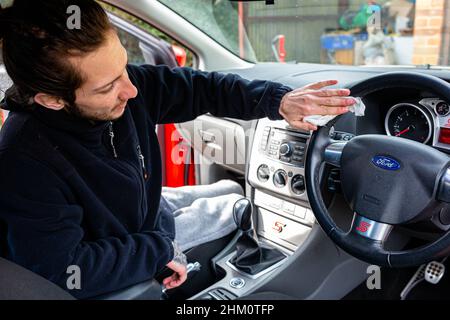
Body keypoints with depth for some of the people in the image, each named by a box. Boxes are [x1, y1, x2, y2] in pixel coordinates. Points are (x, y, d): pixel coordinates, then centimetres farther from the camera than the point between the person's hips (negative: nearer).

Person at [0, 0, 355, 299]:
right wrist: (161, 251, -26)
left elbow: (201, 87, -11)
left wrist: (278, 99, -24)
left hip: (154, 221, 6)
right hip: (116, 280, -6)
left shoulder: (121, 85, -20)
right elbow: (65, 270, -34)